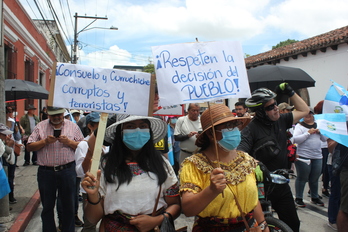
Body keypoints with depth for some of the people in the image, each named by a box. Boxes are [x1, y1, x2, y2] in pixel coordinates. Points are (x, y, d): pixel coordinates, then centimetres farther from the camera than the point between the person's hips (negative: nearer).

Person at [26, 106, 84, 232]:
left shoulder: (72, 126, 5)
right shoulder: (40, 126, 6)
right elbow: (30, 147, 2)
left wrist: (68, 142, -12)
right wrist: (45, 141, -12)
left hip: (67, 171, 0)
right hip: (46, 172, 1)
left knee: (69, 205, 10)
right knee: (47, 206, 12)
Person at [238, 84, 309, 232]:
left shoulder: (281, 121, 4)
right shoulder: (251, 129, -14)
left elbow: (304, 110, 15)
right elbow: (240, 153, -25)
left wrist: (290, 93, 4)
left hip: (281, 185, 5)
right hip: (260, 187, -5)